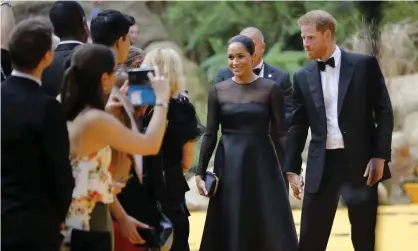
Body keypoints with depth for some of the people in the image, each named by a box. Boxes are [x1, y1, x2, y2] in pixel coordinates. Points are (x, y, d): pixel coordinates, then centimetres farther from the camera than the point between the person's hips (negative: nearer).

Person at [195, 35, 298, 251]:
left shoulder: (270, 89, -1)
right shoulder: (218, 90, 4)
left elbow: (280, 133, -2)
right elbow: (210, 134, 6)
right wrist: (200, 172, 0)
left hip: (261, 163, -2)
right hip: (229, 166, 2)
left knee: (272, 231, -3)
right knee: (228, 231, 4)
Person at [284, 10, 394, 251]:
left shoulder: (364, 65, -1)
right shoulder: (303, 77, 8)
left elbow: (384, 112, -2)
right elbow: (298, 126, 11)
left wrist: (380, 156, -9)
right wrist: (292, 169, 7)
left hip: (360, 161, -2)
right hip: (322, 165, 3)